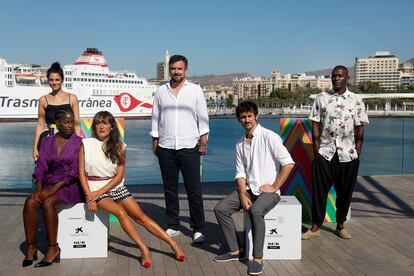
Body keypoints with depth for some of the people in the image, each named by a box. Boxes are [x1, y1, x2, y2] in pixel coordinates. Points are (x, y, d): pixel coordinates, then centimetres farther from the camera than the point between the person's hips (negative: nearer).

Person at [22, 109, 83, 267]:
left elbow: (74, 171, -8)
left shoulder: (77, 142, 0)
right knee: (30, 202, -25)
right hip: (49, 184, 4)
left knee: (47, 203, -31)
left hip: (69, 186, -4)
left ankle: (53, 248, -20)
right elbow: (41, 167, 4)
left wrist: (55, 188, -17)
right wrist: (39, 188, -13)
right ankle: (31, 247, -15)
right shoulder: (47, 142, 11)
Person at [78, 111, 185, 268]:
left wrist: (99, 192, -13)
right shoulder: (86, 144, 0)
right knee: (120, 211, -29)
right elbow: (81, 173, -2)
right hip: (94, 189, -2)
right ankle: (143, 249, -27)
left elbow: (119, 176, -2)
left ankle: (172, 243, -7)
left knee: (140, 216, -10)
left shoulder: (118, 146, 3)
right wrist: (89, 196, -14)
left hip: (116, 187, 2)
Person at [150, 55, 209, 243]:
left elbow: (203, 117, 5)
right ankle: (172, 226, 20)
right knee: (170, 189, 9)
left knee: (194, 189, -3)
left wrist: (203, 141, -2)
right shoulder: (161, 91, 11)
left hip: (189, 147, -2)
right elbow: (155, 118, 14)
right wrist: (154, 141, 7)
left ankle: (198, 229, 4)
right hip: (166, 148, 3)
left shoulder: (195, 90, 6)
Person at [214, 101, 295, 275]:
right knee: (220, 209, -10)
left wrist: (274, 187, -13)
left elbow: (288, 164, -14)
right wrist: (242, 195, -8)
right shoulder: (240, 144, 10)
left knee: (255, 211, -35)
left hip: (268, 191, -6)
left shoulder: (269, 137, -9)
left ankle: (258, 259, -25)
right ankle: (235, 251, 0)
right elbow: (240, 173, 8)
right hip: (248, 189, 6)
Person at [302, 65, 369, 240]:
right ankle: (315, 227, 10)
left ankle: (340, 226, 24)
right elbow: (315, 124, 2)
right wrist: (316, 149, -4)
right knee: (319, 191, 1)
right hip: (325, 153, 0)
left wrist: (358, 151, -2)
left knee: (345, 192, 9)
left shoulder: (356, 101, 4)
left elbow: (359, 127, 4)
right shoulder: (321, 98, 4)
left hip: (348, 154, 1)